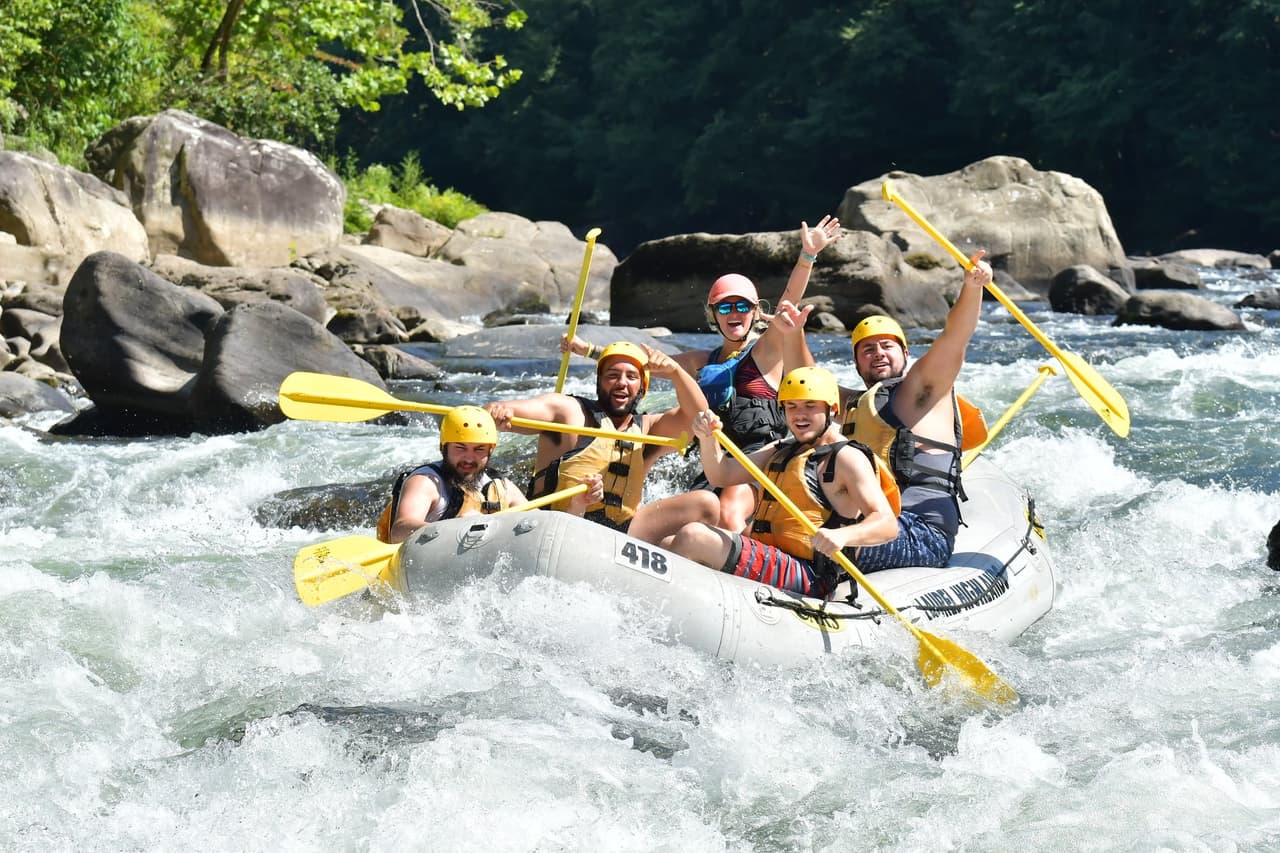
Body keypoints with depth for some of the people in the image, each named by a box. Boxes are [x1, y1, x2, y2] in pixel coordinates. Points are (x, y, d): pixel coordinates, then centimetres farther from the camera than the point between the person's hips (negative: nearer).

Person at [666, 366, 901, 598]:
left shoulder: (846, 457, -4)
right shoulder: (780, 451, 23)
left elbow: (888, 524, -15)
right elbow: (722, 475, 15)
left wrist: (842, 535, -36)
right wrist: (708, 439, -6)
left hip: (805, 578, -9)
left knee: (691, 537, -22)